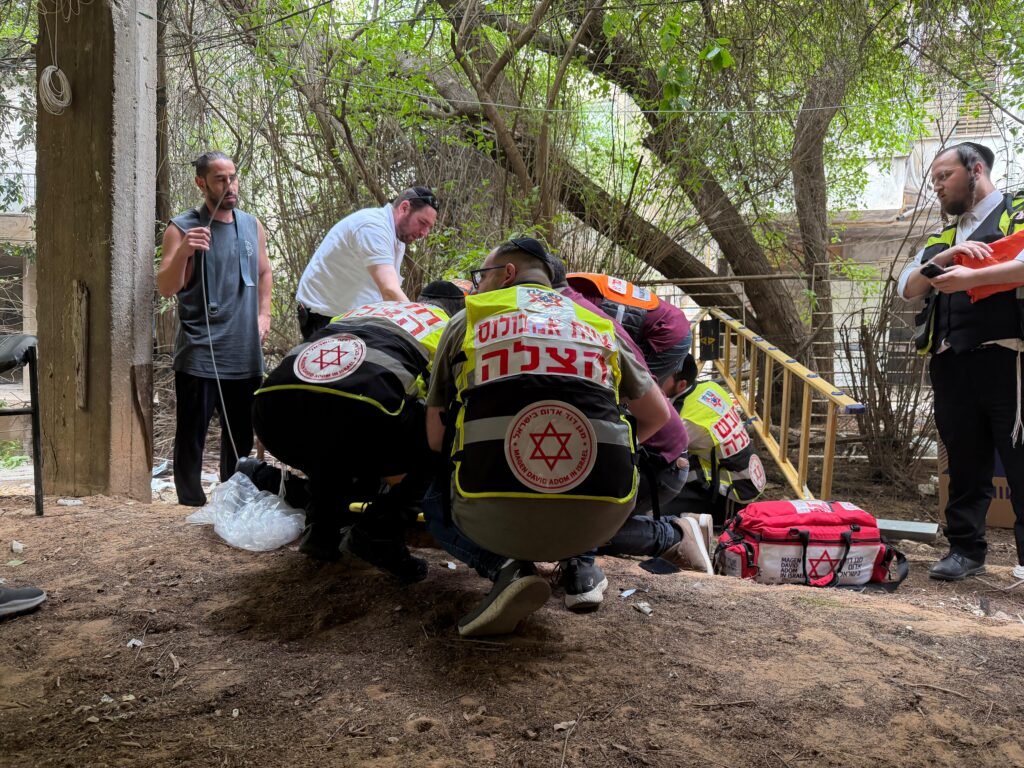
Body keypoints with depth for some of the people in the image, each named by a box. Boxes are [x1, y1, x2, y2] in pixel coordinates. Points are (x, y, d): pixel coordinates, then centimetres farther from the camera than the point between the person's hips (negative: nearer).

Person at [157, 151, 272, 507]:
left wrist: (263, 314, 11)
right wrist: (182, 252, -29)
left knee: (241, 437, 15)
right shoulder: (182, 228, -4)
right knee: (191, 437, 0)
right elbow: (165, 287, -11)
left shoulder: (252, 225, 10)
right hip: (199, 355, -5)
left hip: (245, 354, 5)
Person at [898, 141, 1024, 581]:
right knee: (965, 463, 10)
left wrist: (972, 276, -17)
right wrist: (942, 259, -3)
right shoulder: (942, 238, 24)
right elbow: (907, 288, 13)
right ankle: (966, 550, 18)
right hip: (950, 364, 6)